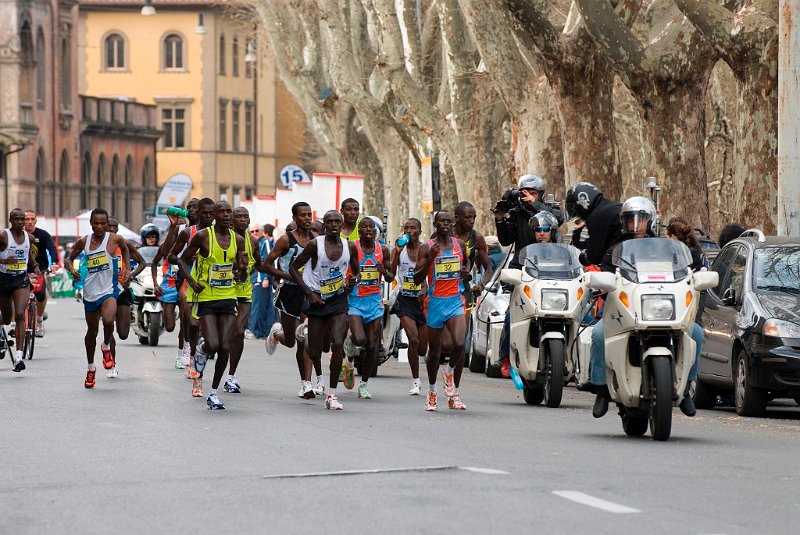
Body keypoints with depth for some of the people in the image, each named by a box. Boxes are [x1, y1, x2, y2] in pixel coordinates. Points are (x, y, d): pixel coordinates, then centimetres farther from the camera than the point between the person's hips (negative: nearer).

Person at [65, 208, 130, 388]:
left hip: (109, 291, -3)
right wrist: (72, 270, -9)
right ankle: (91, 368, 33)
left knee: (108, 321, -30)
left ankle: (106, 347, 3)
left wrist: (128, 270, 7)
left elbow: (125, 249, 17)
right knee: (92, 331, 14)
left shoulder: (115, 239, -6)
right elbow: (70, 259, 13)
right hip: (90, 292, 3)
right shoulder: (83, 242, 0)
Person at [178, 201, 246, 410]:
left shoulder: (237, 240, 5)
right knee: (212, 345, -15)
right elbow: (183, 260, 1)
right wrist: (191, 280, -13)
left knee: (225, 347, -3)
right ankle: (200, 353, 24)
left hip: (228, 298, 4)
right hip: (206, 298, -4)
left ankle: (214, 392, 10)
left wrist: (241, 267, -7)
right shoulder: (203, 236, -7)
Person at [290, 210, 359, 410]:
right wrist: (309, 293, -10)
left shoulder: (349, 247, 1)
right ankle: (307, 379, 37)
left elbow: (356, 272, 17)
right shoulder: (315, 244, -9)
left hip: (339, 299, 1)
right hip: (317, 300, -1)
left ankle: (332, 394, -11)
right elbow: (293, 268, -3)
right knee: (314, 353, 2)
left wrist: (354, 280, -8)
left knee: (338, 343, -18)